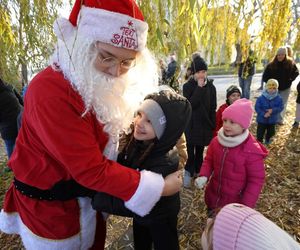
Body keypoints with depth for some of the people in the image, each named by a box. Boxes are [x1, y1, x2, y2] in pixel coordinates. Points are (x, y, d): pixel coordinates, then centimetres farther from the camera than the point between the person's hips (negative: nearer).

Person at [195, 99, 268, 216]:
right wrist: (203, 176, -14)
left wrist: (246, 206, -18)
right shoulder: (216, 141, -7)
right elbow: (208, 160, 5)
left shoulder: (252, 150, -22)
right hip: (213, 196, 5)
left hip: (235, 202, -5)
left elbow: (256, 180, -16)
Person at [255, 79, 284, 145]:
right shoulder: (261, 98, -16)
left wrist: (273, 110, -28)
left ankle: (267, 139, 51)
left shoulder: (278, 98, -8)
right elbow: (257, 108, -16)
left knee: (271, 132, 21)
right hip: (262, 119, -3)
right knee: (260, 132, 5)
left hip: (272, 120, 3)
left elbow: (281, 107, -9)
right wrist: (263, 114, -27)